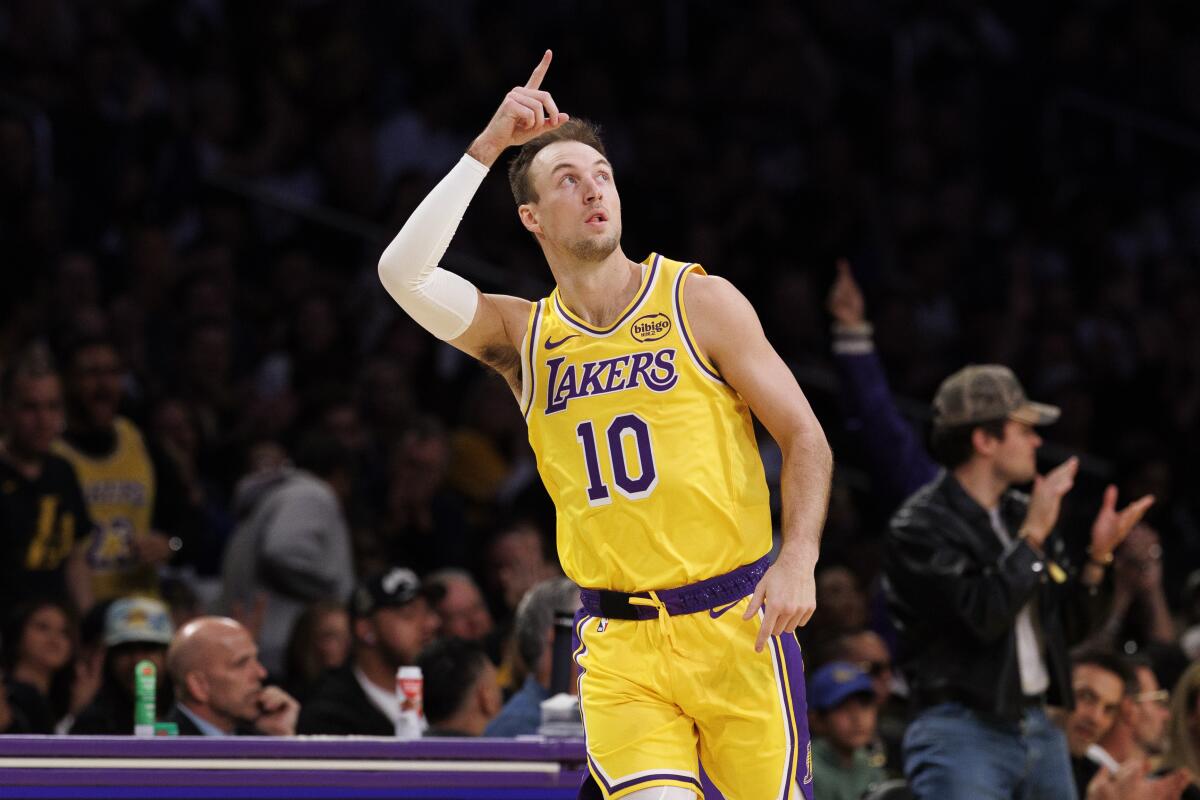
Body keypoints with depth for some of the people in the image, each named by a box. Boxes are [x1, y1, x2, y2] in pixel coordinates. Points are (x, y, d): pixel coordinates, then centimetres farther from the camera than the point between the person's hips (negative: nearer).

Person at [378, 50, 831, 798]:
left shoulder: (700, 301, 1)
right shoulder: (523, 337, 7)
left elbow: (805, 436, 1)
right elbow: (403, 273, -9)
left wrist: (798, 561, -15)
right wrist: (487, 148, -10)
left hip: (736, 622, -1)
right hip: (620, 646, 1)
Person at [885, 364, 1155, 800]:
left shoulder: (1021, 514, 13)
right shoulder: (920, 527, -9)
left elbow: (1070, 624, 18)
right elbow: (981, 616, -22)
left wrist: (1098, 555, 2)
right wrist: (1032, 537, -16)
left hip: (1038, 728, 7)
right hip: (964, 731, -7)